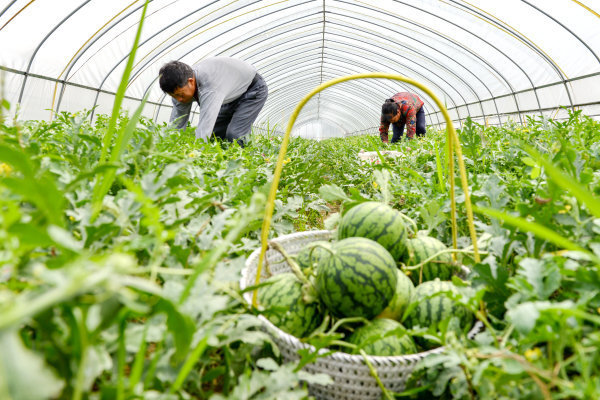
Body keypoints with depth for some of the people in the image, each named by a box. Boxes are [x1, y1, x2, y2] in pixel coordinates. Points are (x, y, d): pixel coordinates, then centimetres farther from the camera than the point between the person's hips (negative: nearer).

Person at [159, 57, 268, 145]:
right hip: (232, 96, 8)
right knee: (214, 134, 1)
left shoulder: (210, 84, -43)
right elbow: (175, 126, -12)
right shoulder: (181, 86, -17)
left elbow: (204, 129, -50)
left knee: (234, 135, -23)